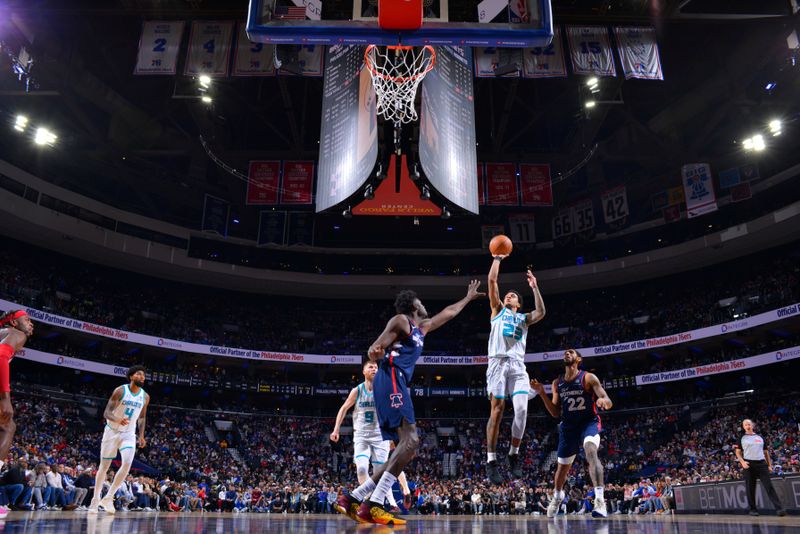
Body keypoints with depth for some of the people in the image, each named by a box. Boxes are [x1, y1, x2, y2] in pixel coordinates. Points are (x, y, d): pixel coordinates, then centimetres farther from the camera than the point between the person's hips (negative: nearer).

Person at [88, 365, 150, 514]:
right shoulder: (120, 391, -13)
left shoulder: (145, 396, 1)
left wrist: (141, 436, 5)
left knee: (127, 463, -18)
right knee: (104, 466, 6)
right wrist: (117, 419, -36)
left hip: (129, 434, 3)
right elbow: (106, 413, -16)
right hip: (112, 431, -3)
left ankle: (108, 498, -6)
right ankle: (96, 499, 23)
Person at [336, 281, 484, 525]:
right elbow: (375, 350, -5)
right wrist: (375, 352, -29)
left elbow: (446, 313, 47)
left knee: (406, 447, 3)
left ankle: (352, 499, -1)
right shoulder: (400, 320, 5)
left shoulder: (421, 327, 31)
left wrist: (468, 298, 58)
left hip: (397, 384, 10)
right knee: (410, 440, -21)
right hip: (391, 380, -10)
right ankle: (373, 505, -28)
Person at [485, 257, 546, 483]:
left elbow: (541, 313, 3)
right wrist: (497, 258, 16)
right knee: (497, 410, -9)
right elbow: (492, 281, 14)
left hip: (518, 365, 2)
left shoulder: (523, 318, 25)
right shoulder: (498, 310, 21)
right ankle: (491, 460, -7)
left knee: (521, 410, -13)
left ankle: (514, 455, 3)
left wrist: (534, 287, 3)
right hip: (498, 363, -2)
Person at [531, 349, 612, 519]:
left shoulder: (588, 378, -10)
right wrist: (542, 393, -6)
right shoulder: (557, 383, 4)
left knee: (591, 452, -35)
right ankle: (557, 495, 45)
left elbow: (609, 403, -16)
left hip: (589, 422, -4)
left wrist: (603, 401, -41)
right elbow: (555, 413, 6)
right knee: (563, 465, 15)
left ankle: (600, 500, -36)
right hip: (568, 426, 5)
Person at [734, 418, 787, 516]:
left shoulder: (760, 437, 16)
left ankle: (779, 508, -13)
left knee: (769, 486, -8)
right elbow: (738, 452, 6)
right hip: (749, 464, -2)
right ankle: (753, 509, 9)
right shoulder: (742, 438, 8)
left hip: (761, 463, 2)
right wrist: (742, 462, -10)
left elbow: (765, 452, 20)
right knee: (750, 488, 1)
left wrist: (769, 464, 11)